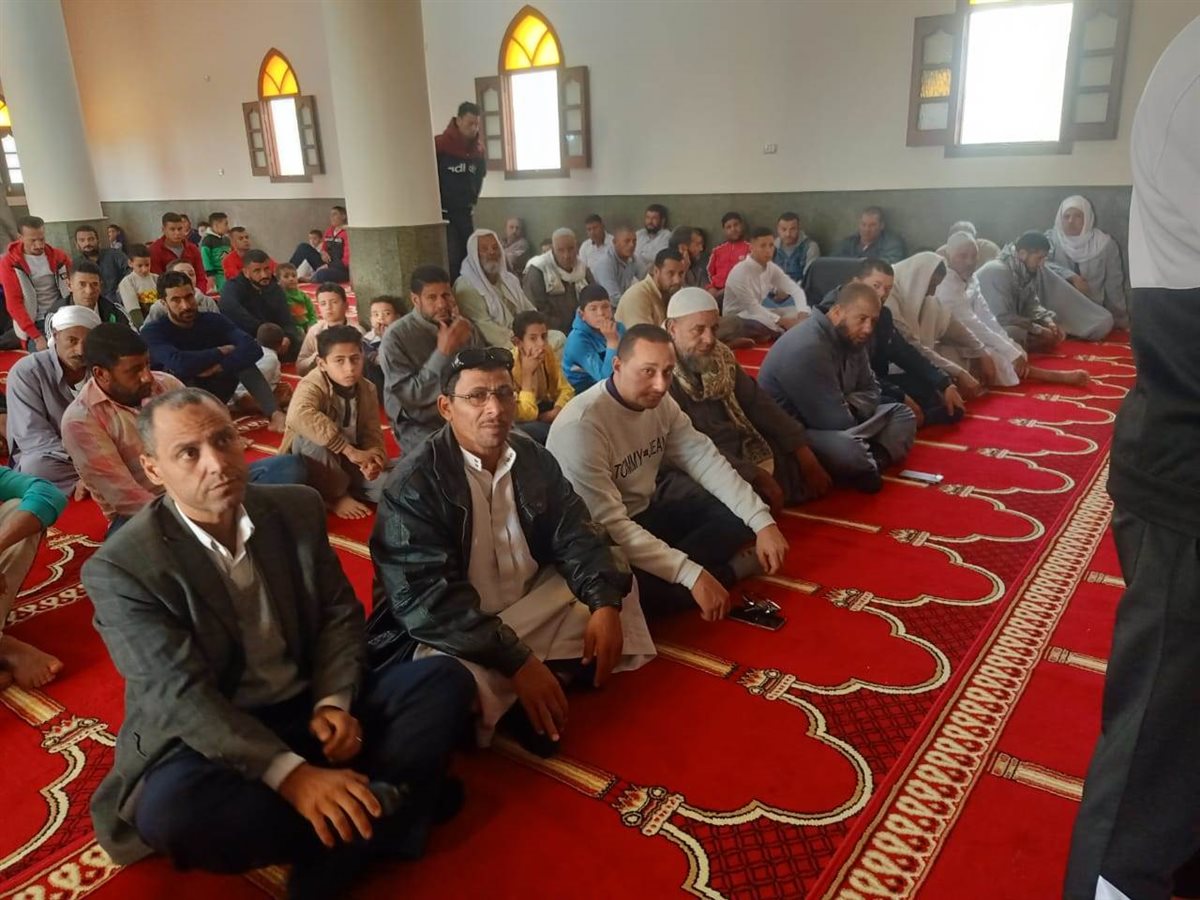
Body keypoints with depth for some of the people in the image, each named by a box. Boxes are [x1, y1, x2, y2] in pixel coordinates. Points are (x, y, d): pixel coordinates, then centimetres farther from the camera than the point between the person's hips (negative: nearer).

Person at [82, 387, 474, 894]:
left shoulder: (298, 509, -1)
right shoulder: (120, 568, -15)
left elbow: (340, 615, 4)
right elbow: (181, 694, -23)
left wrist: (333, 704, -16)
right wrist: (292, 774, -34)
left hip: (313, 707, 4)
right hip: (208, 739, -3)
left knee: (443, 680, -14)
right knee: (170, 809, -36)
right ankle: (380, 808, -20)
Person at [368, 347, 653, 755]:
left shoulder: (535, 460, 2)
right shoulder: (415, 483, -18)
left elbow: (575, 535, -1)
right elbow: (425, 598, -26)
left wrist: (605, 603, -21)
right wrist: (517, 660, -32)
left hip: (530, 608, 6)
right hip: (447, 634, -6)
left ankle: (553, 676, -12)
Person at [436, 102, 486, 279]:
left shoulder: (478, 148, 6)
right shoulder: (439, 145, -13)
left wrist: (472, 200, 15)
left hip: (465, 213, 6)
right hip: (444, 213, -6)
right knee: (451, 259, -13)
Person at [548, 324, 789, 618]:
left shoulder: (660, 402, -4)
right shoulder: (581, 426, -28)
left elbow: (706, 460, -4)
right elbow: (609, 525, -33)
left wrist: (762, 521, -17)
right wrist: (692, 575, -36)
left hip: (645, 515, 7)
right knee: (644, 586, -36)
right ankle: (727, 569, -9)